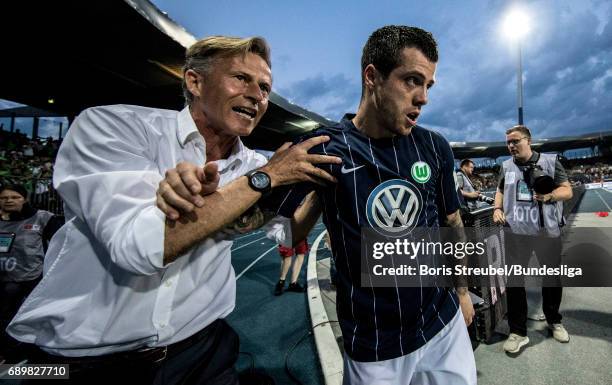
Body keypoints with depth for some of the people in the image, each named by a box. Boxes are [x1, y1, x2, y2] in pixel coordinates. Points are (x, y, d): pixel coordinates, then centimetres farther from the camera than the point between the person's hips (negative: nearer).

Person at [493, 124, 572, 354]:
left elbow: (567, 190, 0)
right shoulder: (506, 166, 9)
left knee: (552, 278, 16)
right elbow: (500, 190, 18)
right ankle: (518, 332, 15)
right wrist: (497, 209, 1)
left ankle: (554, 321, 40)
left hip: (548, 231, -1)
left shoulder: (550, 161, 1)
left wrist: (550, 195, -21)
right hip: (516, 232, 1)